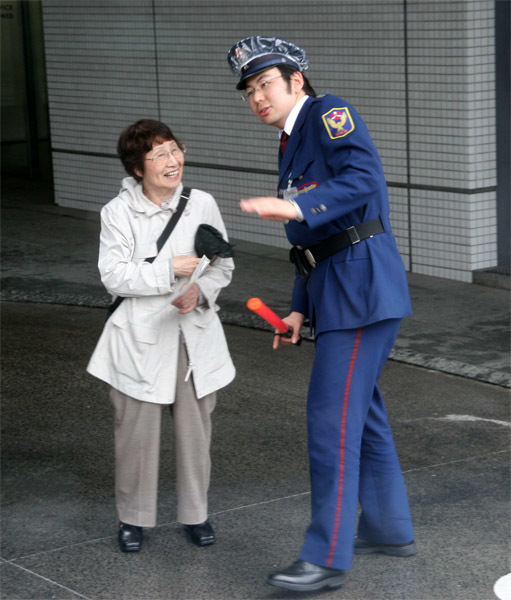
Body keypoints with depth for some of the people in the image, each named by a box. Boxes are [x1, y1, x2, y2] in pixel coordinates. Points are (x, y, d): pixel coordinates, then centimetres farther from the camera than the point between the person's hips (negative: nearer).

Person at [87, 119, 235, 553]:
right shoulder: (118, 212, -6)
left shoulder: (202, 204, 0)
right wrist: (169, 270, -20)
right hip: (141, 337, -2)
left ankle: (196, 514, 24)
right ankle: (133, 518, 20)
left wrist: (200, 292, -12)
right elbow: (114, 277, -11)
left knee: (195, 429, 8)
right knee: (138, 431, 3)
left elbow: (223, 266, 8)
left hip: (194, 334, 2)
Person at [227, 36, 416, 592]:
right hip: (332, 290, 10)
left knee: (332, 416, -10)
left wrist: (295, 208, -38)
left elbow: (362, 178, -25)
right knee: (359, 411, 18)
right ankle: (389, 528, 31)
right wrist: (299, 310, 15)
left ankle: (326, 557, -7)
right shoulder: (292, 147, 20)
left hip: (362, 284, -10)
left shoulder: (330, 114, -8)